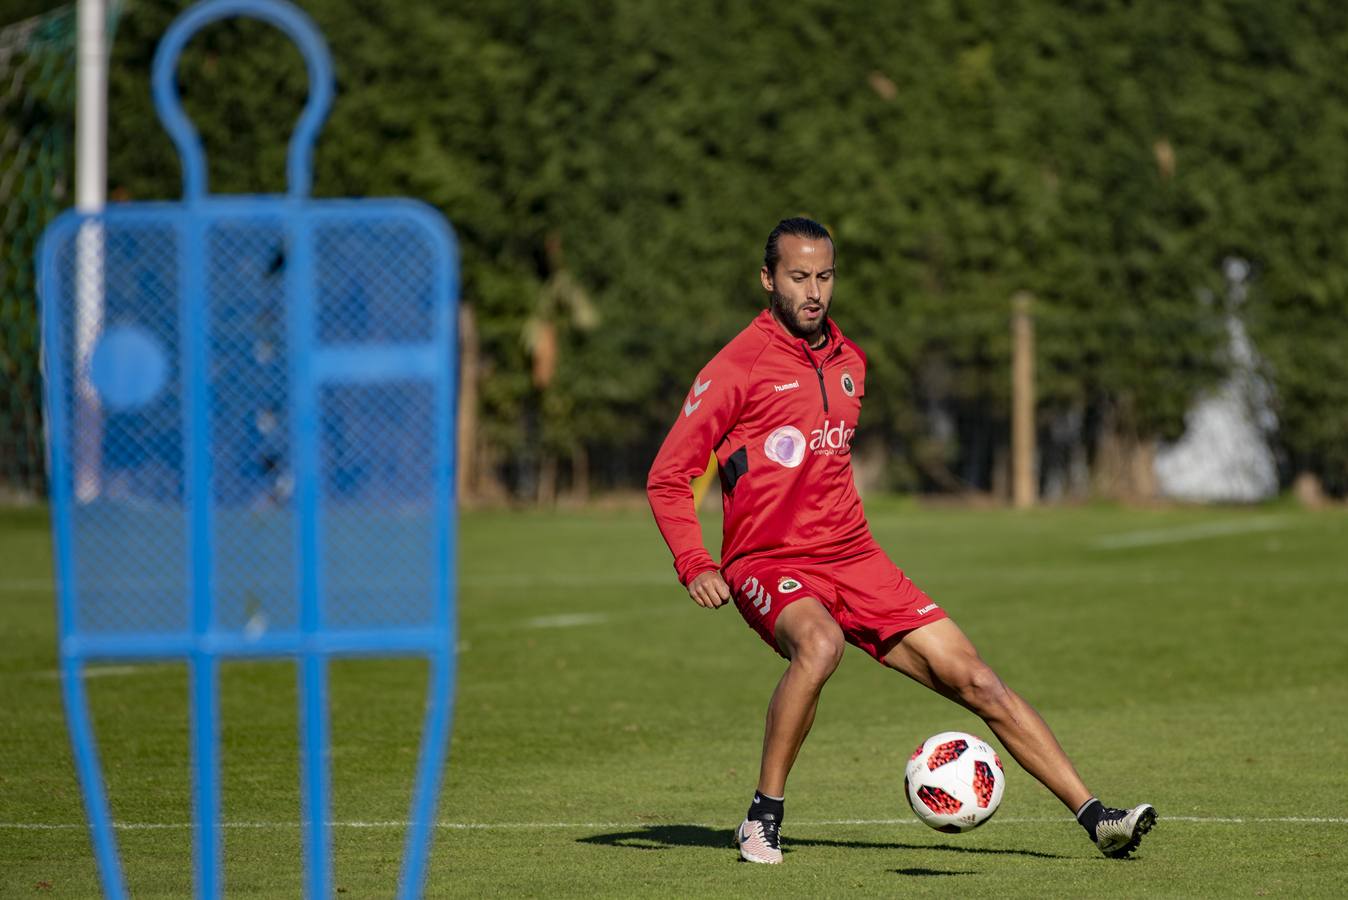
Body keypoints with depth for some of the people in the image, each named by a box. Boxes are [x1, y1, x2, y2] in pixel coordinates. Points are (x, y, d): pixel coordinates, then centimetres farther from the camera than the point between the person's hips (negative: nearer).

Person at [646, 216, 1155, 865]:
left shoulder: (849, 362, 14)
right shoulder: (737, 367, -7)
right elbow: (667, 477, -7)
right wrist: (694, 565, -20)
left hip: (855, 562, 6)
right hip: (769, 567, -6)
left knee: (974, 679, -3)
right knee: (819, 644, -38)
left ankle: (1095, 819, 0)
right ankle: (764, 818, -23)